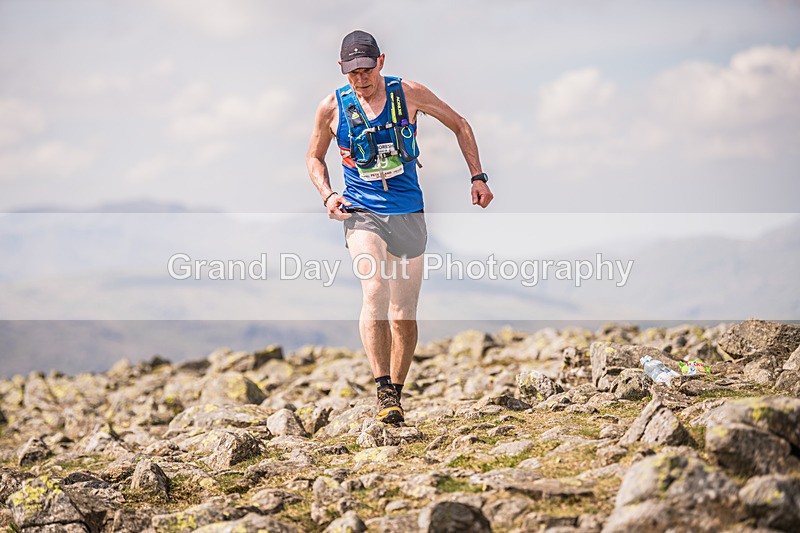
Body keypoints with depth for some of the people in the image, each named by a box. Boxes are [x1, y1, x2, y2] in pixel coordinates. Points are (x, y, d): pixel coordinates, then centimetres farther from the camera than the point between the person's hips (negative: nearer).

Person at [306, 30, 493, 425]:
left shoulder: (408, 93, -3)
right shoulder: (332, 107, -2)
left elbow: (459, 125, 10)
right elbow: (314, 156, 15)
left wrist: (477, 177, 5)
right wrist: (327, 195, -3)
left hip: (408, 213, 1)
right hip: (361, 213, -1)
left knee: (404, 313, 4)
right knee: (374, 292, -25)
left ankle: (397, 392, 20)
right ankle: (383, 390, -25)